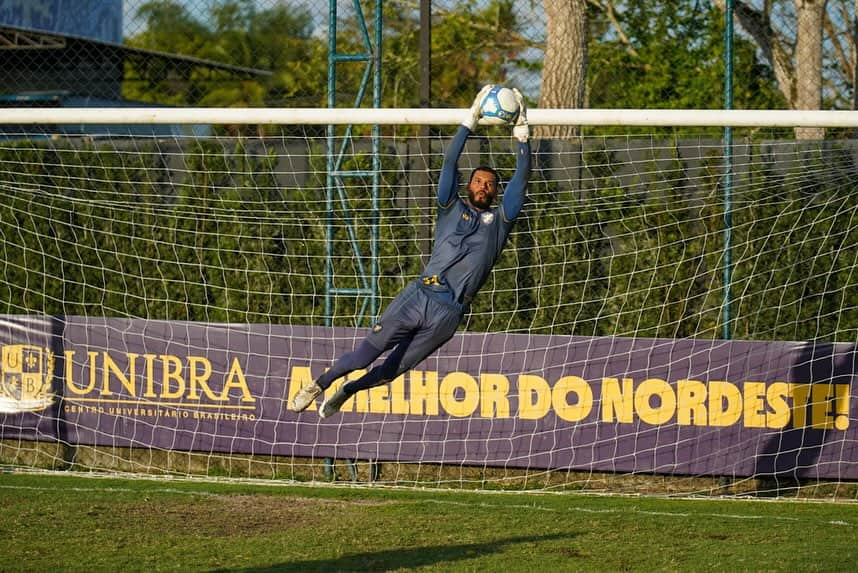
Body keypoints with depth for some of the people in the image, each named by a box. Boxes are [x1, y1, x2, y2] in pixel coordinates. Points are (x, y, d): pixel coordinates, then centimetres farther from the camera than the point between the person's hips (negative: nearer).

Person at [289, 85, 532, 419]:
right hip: (419, 296, 0)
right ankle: (318, 385, 17)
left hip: (448, 314, 0)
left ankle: (345, 392, 29)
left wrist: (521, 135, -2)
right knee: (368, 352, -4)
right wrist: (471, 120, -1)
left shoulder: (499, 220, 14)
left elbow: (521, 180, 5)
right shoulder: (452, 208, 14)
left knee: (393, 370, 6)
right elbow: (450, 163, 6)